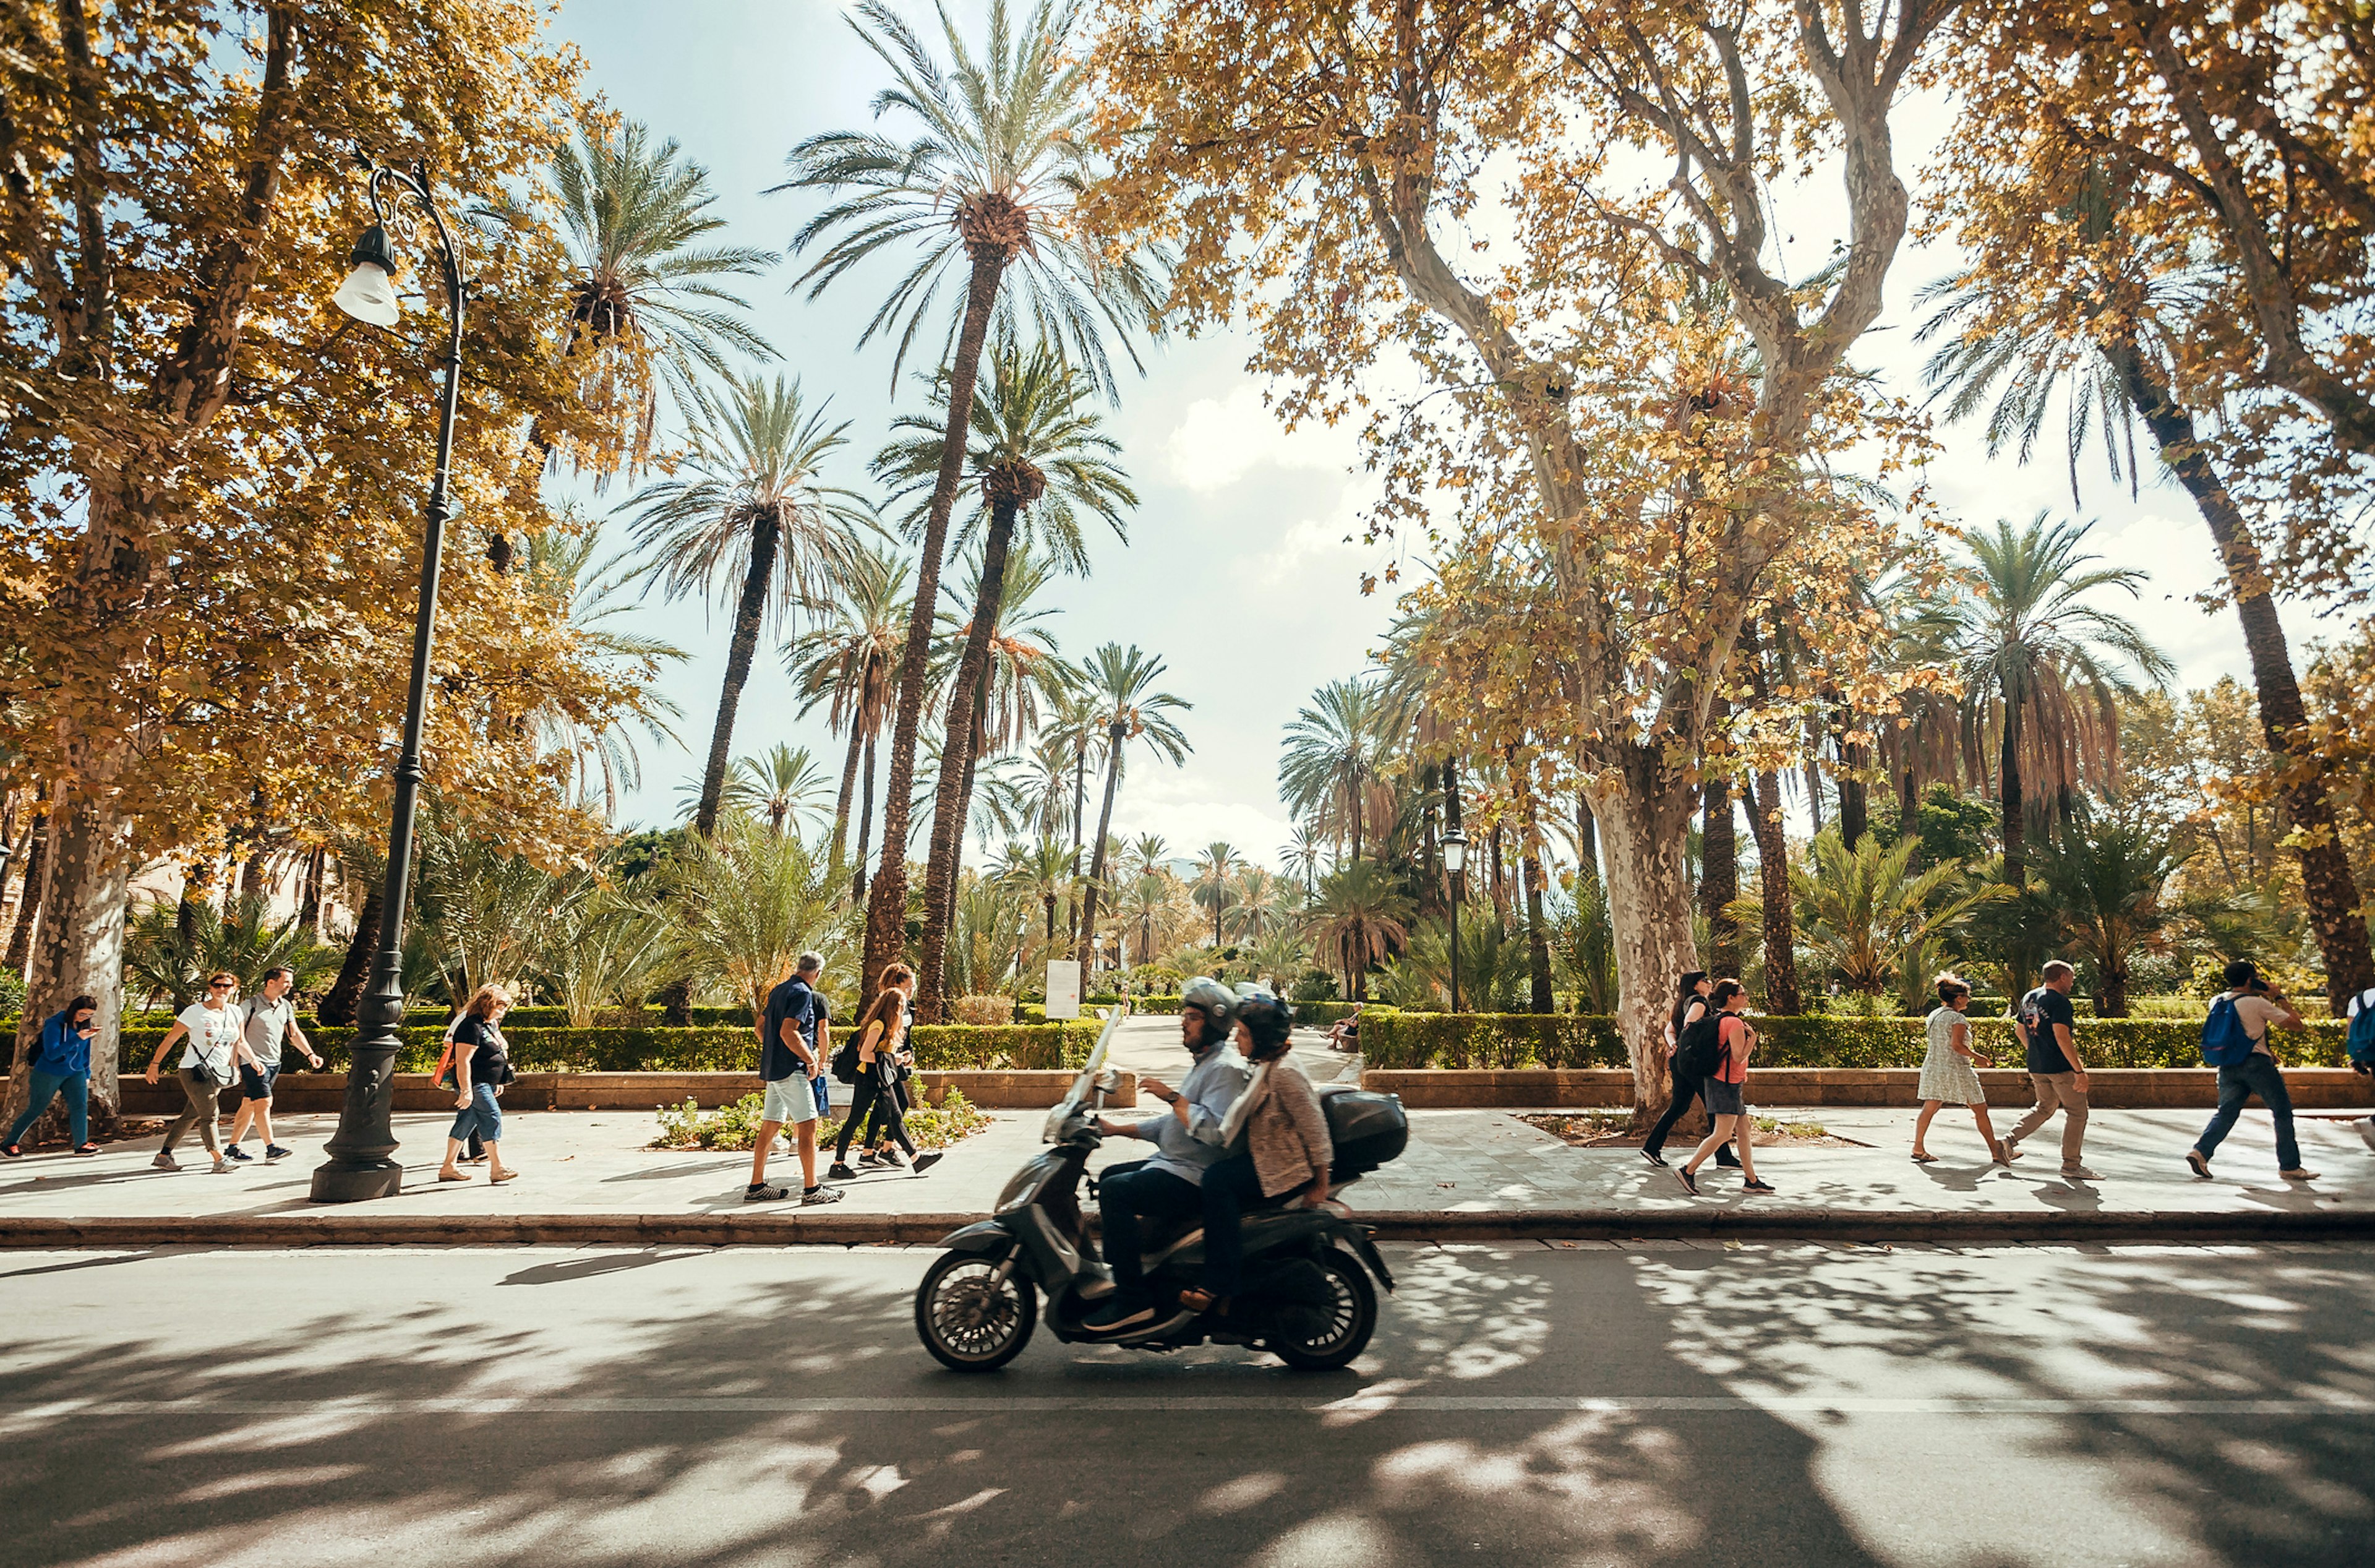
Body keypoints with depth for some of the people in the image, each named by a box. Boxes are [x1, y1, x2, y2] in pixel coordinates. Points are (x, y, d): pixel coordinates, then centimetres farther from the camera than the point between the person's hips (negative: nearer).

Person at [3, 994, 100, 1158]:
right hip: (49, 1074, -4)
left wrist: (87, 1074, 17)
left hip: (75, 1073, 4)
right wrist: (77, 1039, -35)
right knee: (36, 1110, 5)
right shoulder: (55, 1025, -17)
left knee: (80, 1106, -8)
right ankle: (9, 1144, 24)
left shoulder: (85, 1025, 1)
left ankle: (82, 1144, -4)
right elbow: (52, 1054, -26)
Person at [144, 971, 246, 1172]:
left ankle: (164, 1155, 23)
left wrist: (235, 1067, 11)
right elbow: (170, 1039, -1)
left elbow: (239, 1041, 15)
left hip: (220, 1074, 6)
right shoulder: (195, 1012, -7)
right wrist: (154, 1064, 0)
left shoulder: (235, 1012, 8)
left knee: (192, 1115, 11)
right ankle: (219, 1159, -9)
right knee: (209, 1115, -9)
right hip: (195, 1071, -5)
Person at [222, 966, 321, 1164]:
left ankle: (232, 1148, 22)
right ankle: (271, 1149, -14)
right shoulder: (250, 1005, -10)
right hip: (255, 1064, -7)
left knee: (249, 1105, 13)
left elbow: (294, 1033, 18)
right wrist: (253, 1060, -20)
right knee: (264, 1102, -13)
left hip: (274, 1063, 7)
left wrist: (310, 1054, 9)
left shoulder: (286, 1006, 11)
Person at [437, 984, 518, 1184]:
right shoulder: (472, 1026, -17)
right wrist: (466, 1090, -25)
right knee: (492, 1118, -12)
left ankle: (449, 1167, 20)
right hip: (474, 1084, -10)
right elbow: (463, 1061, -22)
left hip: (486, 1084, 10)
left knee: (465, 1123, 13)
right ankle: (497, 1168, -10)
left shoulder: (492, 1025, 15)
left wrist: (499, 1082, 26)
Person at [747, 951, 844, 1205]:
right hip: (791, 1069, -10)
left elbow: (761, 1027, 21)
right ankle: (811, 1189, -6)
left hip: (773, 1068, 10)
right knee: (808, 1125, -7)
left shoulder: (779, 990, 15)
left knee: (770, 1126, 14)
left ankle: (756, 1187, 20)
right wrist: (811, 1060, -14)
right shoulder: (802, 993, -14)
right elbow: (788, 1032, -22)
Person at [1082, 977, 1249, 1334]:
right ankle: (1117, 1268, 26)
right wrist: (1117, 1129, 16)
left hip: (1193, 1178, -11)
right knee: (1109, 1177, 21)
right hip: (1174, 1164, 11)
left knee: (1115, 1190, -24)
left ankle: (1132, 1298, -20)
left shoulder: (1226, 1068, -16)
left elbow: (1215, 1129, -29)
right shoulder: (1203, 1063, 17)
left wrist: (1172, 1096, -24)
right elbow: (1173, 1124, 22)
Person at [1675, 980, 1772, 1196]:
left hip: (1722, 1081, 11)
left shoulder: (1719, 1019, 13)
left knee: (1744, 1131, 13)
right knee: (1723, 1133, -10)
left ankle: (1751, 1181, 17)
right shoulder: (1735, 1023, -16)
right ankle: (1688, 1170, -9)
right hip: (1727, 1083, -11)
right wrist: (1753, 1037, -10)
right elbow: (1739, 1056, -21)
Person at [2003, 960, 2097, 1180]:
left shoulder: (2028, 998, 11)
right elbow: (2062, 1037, -24)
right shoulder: (2059, 1001, -15)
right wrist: (2080, 1071, -23)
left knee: (2045, 1107, 22)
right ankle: (2071, 1165, 6)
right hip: (2062, 1067, -8)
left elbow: (2021, 1032, 20)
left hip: (2036, 1067, 8)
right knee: (2077, 1113, 4)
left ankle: (2011, 1140, 12)